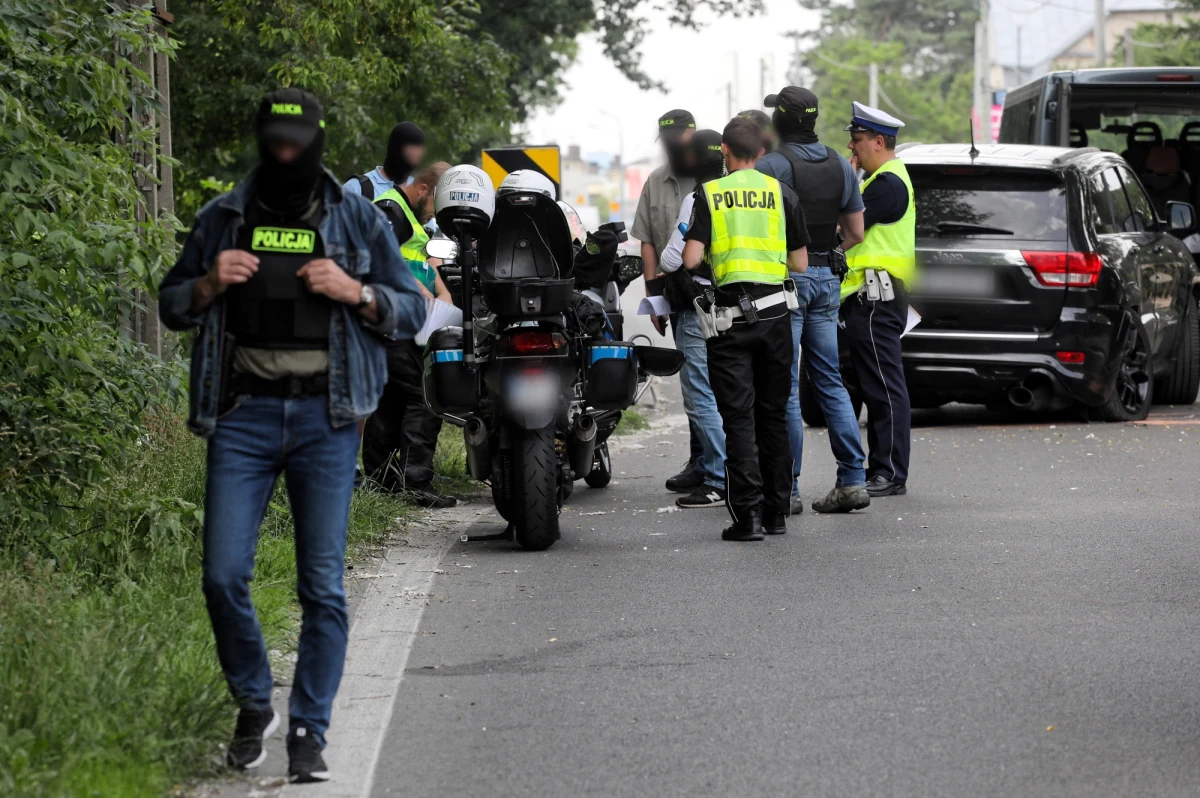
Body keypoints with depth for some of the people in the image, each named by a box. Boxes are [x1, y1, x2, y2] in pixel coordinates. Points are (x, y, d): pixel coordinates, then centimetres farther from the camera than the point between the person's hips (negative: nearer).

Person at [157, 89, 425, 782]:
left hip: (325, 416, -1)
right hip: (243, 411, 1)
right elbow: (171, 307, 16)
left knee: (323, 585, -4)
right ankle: (255, 706, 17)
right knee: (224, 576, -5)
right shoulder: (224, 218, 10)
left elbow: (413, 311, 9)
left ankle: (309, 732, 4)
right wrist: (209, 285, -5)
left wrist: (354, 291, -10)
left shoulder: (359, 221, 7)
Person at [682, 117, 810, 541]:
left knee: (738, 418, -2)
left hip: (730, 315, -2)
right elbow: (800, 263, 6)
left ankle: (747, 514, -9)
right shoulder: (781, 193, 5)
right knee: (773, 414, 12)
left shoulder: (710, 193, -1)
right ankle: (776, 512, 15)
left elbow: (691, 259, -9)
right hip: (774, 312, 2)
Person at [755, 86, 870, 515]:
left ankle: (788, 488, -2)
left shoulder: (771, 165, -12)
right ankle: (853, 480, 6)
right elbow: (855, 232, 13)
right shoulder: (841, 165, 9)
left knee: (785, 387, -3)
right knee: (830, 382, 11)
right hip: (827, 279, 6)